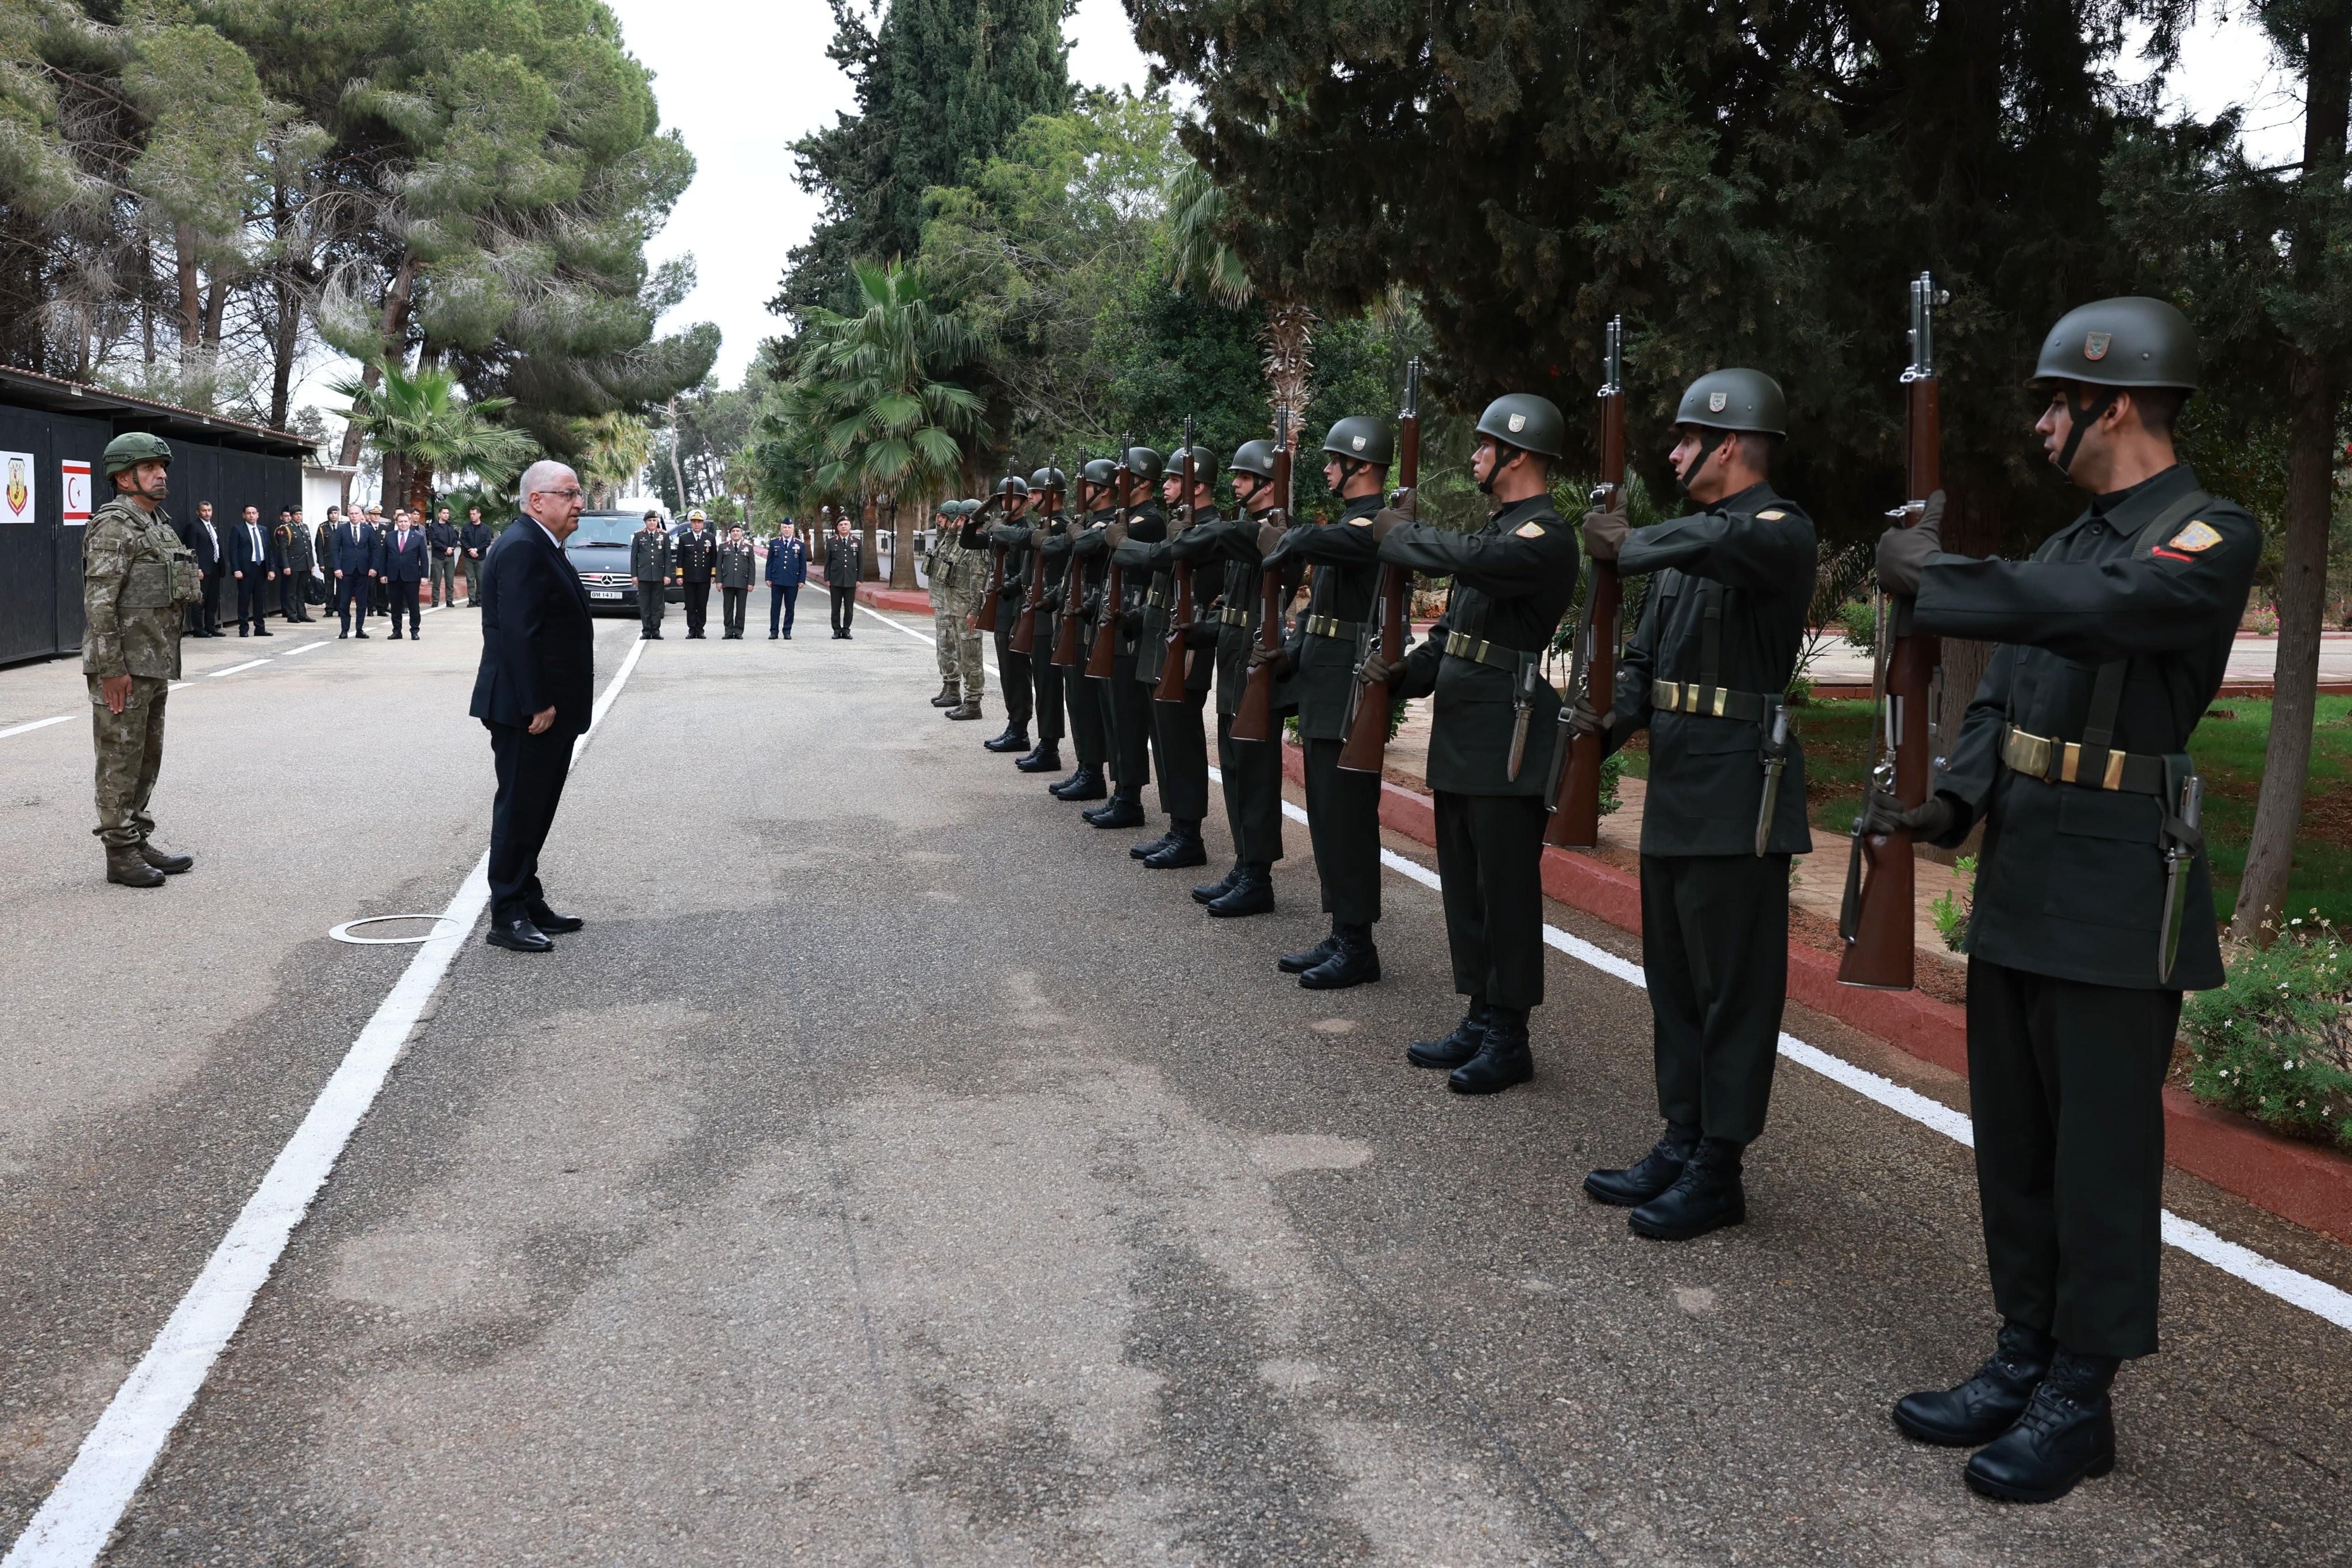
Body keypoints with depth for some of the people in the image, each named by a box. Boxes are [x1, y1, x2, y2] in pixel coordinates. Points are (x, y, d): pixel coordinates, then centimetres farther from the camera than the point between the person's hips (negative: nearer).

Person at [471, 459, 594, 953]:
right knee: (519, 810, -3)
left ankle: (529, 906, 24)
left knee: (534, 811, 15)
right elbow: (518, 633, -23)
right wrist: (538, 705, -24)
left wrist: (552, 702, 17)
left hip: (548, 707, 10)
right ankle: (507, 917, 5)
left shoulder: (542, 547, 17)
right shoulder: (521, 548, -16)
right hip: (527, 710, -10)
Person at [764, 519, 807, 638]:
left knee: (790, 608, 5)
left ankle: (787, 631, 12)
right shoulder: (774, 543, 6)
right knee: (775, 607, 2)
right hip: (777, 581, 0)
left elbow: (803, 564, 6)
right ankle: (774, 631, 8)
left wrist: (802, 580, -1)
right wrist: (768, 578, 1)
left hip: (792, 582, 0)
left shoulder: (800, 544, 5)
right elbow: (769, 562, 7)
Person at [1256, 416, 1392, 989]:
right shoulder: (1348, 523, 17)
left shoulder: (1375, 525, -14)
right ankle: (1340, 937, 21)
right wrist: (1290, 654, 3)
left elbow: (1309, 543, -33)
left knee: (1346, 817, -6)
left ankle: (1358, 947, 2)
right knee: (1327, 816, 13)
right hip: (1322, 689, 10)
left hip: (1349, 694, -10)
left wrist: (1284, 546, -11)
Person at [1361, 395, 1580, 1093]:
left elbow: (1465, 558, -30)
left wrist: (1399, 532, -12)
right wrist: (1403, 673, 5)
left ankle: (1508, 1041, 8)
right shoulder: (1495, 528, 18)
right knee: (1465, 887, 14)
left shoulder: (1546, 538, -13)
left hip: (1507, 743, -10)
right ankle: (1480, 1023, 24)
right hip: (1460, 737, 10)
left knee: (1506, 892, -2)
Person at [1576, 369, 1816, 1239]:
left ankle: (1718, 1172, 8)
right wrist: (1612, 719, -3)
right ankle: (1681, 1144, 27)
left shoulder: (1779, 531, -11)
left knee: (1733, 987, 0)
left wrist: (1627, 543, -20)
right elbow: (1645, 655, 15)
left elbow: (1716, 542, -35)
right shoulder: (1683, 541, 15)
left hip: (1737, 794, -9)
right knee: (1674, 978, 15)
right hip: (1675, 788, 9)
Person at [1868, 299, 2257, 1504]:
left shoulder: (2214, 540, -10)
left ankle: (2081, 1400, 15)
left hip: (2118, 905, -8)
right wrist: (1949, 807, -4)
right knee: (2013, 1144, 14)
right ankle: (2023, 1360, 28)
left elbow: (2088, 610, -29)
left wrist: (1928, 580, -18)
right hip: (2016, 887, 8)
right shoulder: (2067, 544, 14)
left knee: (2100, 1156, 2)